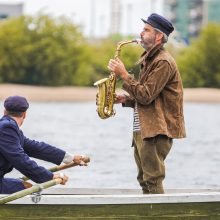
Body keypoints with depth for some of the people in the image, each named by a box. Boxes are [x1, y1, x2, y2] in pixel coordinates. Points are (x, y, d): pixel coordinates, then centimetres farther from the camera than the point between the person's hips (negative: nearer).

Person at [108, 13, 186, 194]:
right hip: (143, 129, 10)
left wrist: (124, 75, -16)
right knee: (144, 180, 12)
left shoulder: (163, 62, -15)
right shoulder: (149, 59, 18)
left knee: (152, 181, -11)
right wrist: (126, 99, 7)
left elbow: (146, 96, -20)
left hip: (156, 131, -10)